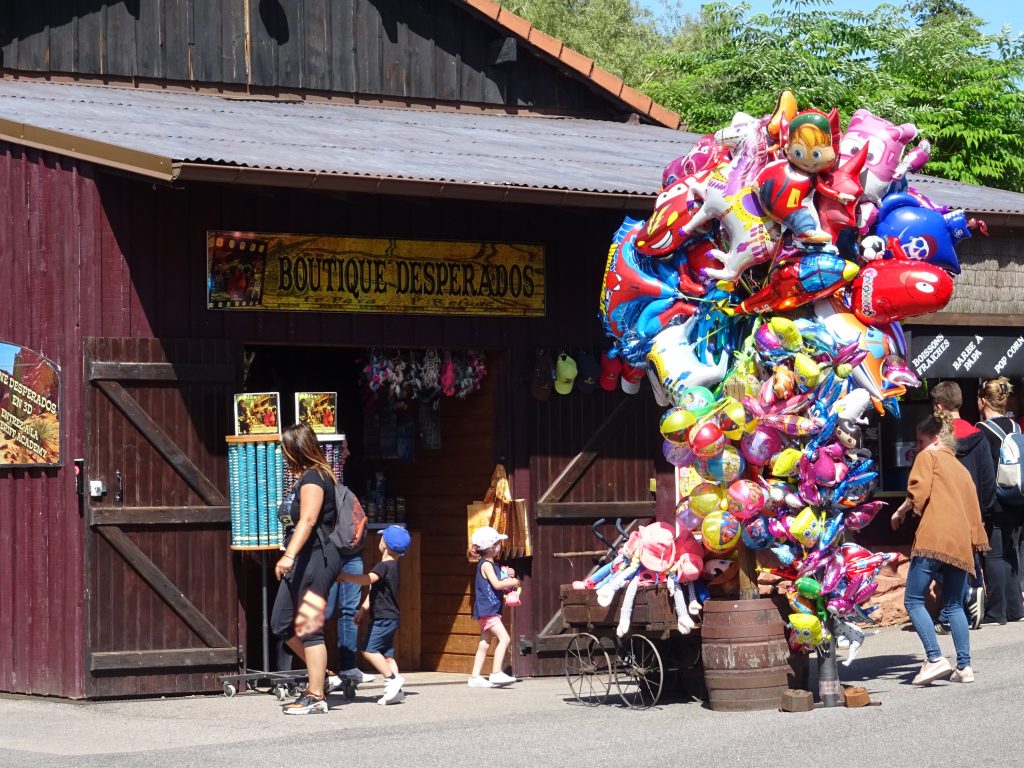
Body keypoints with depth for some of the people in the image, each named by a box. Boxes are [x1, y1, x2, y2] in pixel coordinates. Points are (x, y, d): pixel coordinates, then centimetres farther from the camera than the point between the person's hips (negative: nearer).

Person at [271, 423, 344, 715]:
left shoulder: (313, 478, -13)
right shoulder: (307, 477, 18)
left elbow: (307, 520, -25)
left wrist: (289, 555, -34)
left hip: (316, 558, -11)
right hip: (304, 562, 11)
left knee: (308, 628, -8)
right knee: (282, 624, 13)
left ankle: (316, 697, -4)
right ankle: (322, 676, 20)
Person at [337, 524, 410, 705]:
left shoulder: (384, 566, -16)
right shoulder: (391, 567, 17)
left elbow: (368, 579, -34)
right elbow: (374, 590, 21)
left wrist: (345, 576, -30)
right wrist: (363, 609, 16)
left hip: (384, 618, -10)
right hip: (388, 618, 10)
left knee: (369, 650, -13)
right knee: (387, 654, 7)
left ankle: (392, 678, -12)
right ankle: (396, 690, 3)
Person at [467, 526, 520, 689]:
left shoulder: (490, 564, 16)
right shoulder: (486, 564, -13)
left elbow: (498, 585, 22)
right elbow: (496, 584, -22)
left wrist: (508, 577, 6)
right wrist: (513, 582, -9)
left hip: (488, 611, 10)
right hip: (487, 609, -10)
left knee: (484, 644, 10)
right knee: (504, 638, -18)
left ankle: (475, 677, 11)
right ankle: (496, 673, -22)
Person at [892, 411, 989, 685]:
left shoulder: (928, 457, 7)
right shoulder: (962, 469, 27)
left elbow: (918, 491, -7)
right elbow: (973, 509, 24)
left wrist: (901, 511, 9)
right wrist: (976, 544, 24)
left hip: (934, 538, -7)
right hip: (960, 543, 7)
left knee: (913, 600, -4)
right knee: (954, 605, 12)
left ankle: (935, 659, -15)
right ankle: (964, 666, 5)